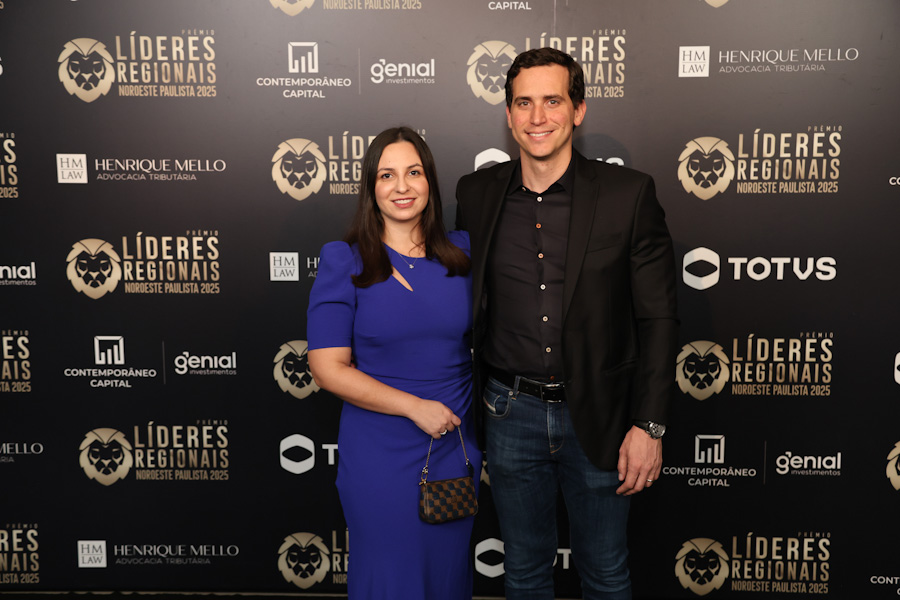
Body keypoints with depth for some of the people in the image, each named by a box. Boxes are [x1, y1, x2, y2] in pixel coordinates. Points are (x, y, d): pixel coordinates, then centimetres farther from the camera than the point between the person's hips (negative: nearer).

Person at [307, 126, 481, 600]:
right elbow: (328, 368, -12)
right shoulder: (344, 262, -8)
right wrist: (414, 406, -17)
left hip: (456, 449, 4)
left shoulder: (461, 252, 2)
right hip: (379, 457, -3)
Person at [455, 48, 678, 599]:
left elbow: (658, 317, -6)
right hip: (511, 414, 2)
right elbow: (466, 305, 8)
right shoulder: (477, 194, 0)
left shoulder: (629, 194, -8)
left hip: (599, 416, -2)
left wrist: (649, 426, -9)